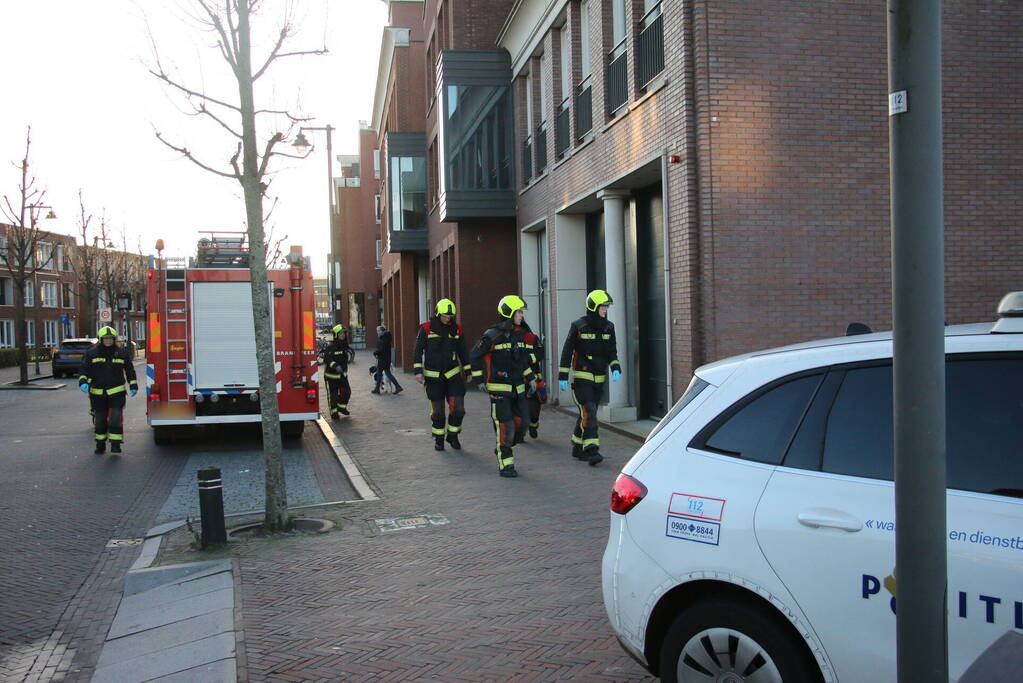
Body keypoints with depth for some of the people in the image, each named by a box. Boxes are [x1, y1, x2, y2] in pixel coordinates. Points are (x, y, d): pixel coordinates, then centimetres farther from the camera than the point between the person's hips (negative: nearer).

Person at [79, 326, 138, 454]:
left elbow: (130, 370, 12)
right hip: (98, 393, 1)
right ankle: (100, 445, 22)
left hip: (116, 392, -1)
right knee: (100, 419, 9)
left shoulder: (122, 353, 4)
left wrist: (133, 386, 10)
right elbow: (84, 369, 2)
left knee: (116, 418, -11)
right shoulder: (92, 353, 2)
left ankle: (115, 444, -8)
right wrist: (83, 382, -14)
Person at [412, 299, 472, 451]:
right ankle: (438, 439, 22)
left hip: (453, 374, 2)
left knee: (458, 409, -5)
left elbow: (462, 351, 14)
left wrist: (468, 371, 16)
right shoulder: (426, 328, -5)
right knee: (438, 411, 4)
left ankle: (452, 435, 15)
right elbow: (418, 351, -3)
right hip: (433, 376, -2)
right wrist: (418, 371, -11)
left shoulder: (456, 329, 4)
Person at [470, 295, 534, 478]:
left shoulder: (520, 334, 9)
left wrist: (529, 377, 21)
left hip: (518, 388, 7)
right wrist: (480, 379, -3)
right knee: (505, 426, -8)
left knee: (521, 423, 5)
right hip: (499, 389, -7)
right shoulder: (492, 336, -11)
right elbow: (474, 355, -4)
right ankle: (505, 464, 1)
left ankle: (502, 450, 27)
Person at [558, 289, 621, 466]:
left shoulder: (608, 327, 7)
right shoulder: (578, 326, -9)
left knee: (587, 413, 13)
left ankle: (577, 448, 25)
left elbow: (612, 352, 13)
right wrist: (562, 377, -7)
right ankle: (591, 451, -21)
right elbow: (567, 351, -5)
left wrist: (616, 368, -7)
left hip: (599, 378, 6)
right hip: (581, 377, -6)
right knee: (589, 412, -17)